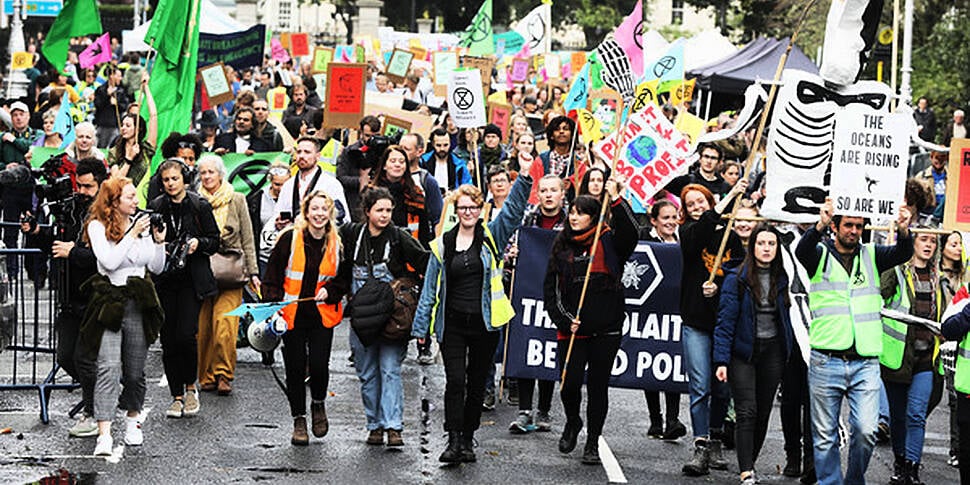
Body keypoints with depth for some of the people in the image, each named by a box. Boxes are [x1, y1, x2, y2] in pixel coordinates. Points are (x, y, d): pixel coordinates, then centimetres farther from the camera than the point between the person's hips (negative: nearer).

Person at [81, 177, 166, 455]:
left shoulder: (140, 224, 11)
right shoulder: (97, 226, -2)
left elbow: (157, 268, 13)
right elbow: (109, 261, -16)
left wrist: (159, 241, -2)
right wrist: (133, 236, -14)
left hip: (139, 303, 4)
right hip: (109, 302, -4)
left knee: (135, 370, 10)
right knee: (109, 367, -15)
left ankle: (133, 420, 32)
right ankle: (104, 435, -20)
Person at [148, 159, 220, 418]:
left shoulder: (200, 206, 1)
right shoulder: (155, 207, 8)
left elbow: (215, 241, 4)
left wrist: (198, 243, -14)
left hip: (191, 280, -3)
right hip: (164, 280, 3)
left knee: (186, 335, -14)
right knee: (168, 339, 1)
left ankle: (190, 387, 8)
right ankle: (177, 396, 10)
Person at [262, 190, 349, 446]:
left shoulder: (337, 243, 3)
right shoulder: (289, 239, -5)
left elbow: (343, 280, 14)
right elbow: (272, 276, 0)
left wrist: (329, 291, -5)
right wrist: (274, 304, -10)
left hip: (323, 316, 1)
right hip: (292, 315, -1)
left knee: (319, 365, -10)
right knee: (295, 368, 2)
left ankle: (318, 404, 21)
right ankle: (299, 420, 17)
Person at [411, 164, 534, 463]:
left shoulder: (491, 237, 4)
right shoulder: (442, 245, 5)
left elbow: (513, 210, -10)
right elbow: (430, 289, 8)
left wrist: (524, 179, -25)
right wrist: (420, 326, 7)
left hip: (485, 323, 1)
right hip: (453, 324, 0)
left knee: (477, 384, 8)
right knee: (455, 381, -10)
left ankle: (467, 440, 18)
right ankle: (454, 441, -11)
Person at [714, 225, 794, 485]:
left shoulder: (782, 279, 6)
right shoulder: (736, 279, -5)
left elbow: (788, 317, 12)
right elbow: (725, 321, -6)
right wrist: (722, 360, -13)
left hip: (773, 352, 3)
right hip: (743, 351, -3)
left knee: (763, 413, 7)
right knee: (747, 413, -12)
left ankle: (750, 463, 22)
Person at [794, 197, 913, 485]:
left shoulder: (871, 256, 12)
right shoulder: (820, 255, 5)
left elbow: (902, 254, -4)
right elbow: (802, 251, -17)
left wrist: (904, 232, -28)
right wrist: (820, 226, -38)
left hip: (865, 363, 1)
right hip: (826, 361, -1)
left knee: (866, 431, -8)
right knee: (825, 435, 4)